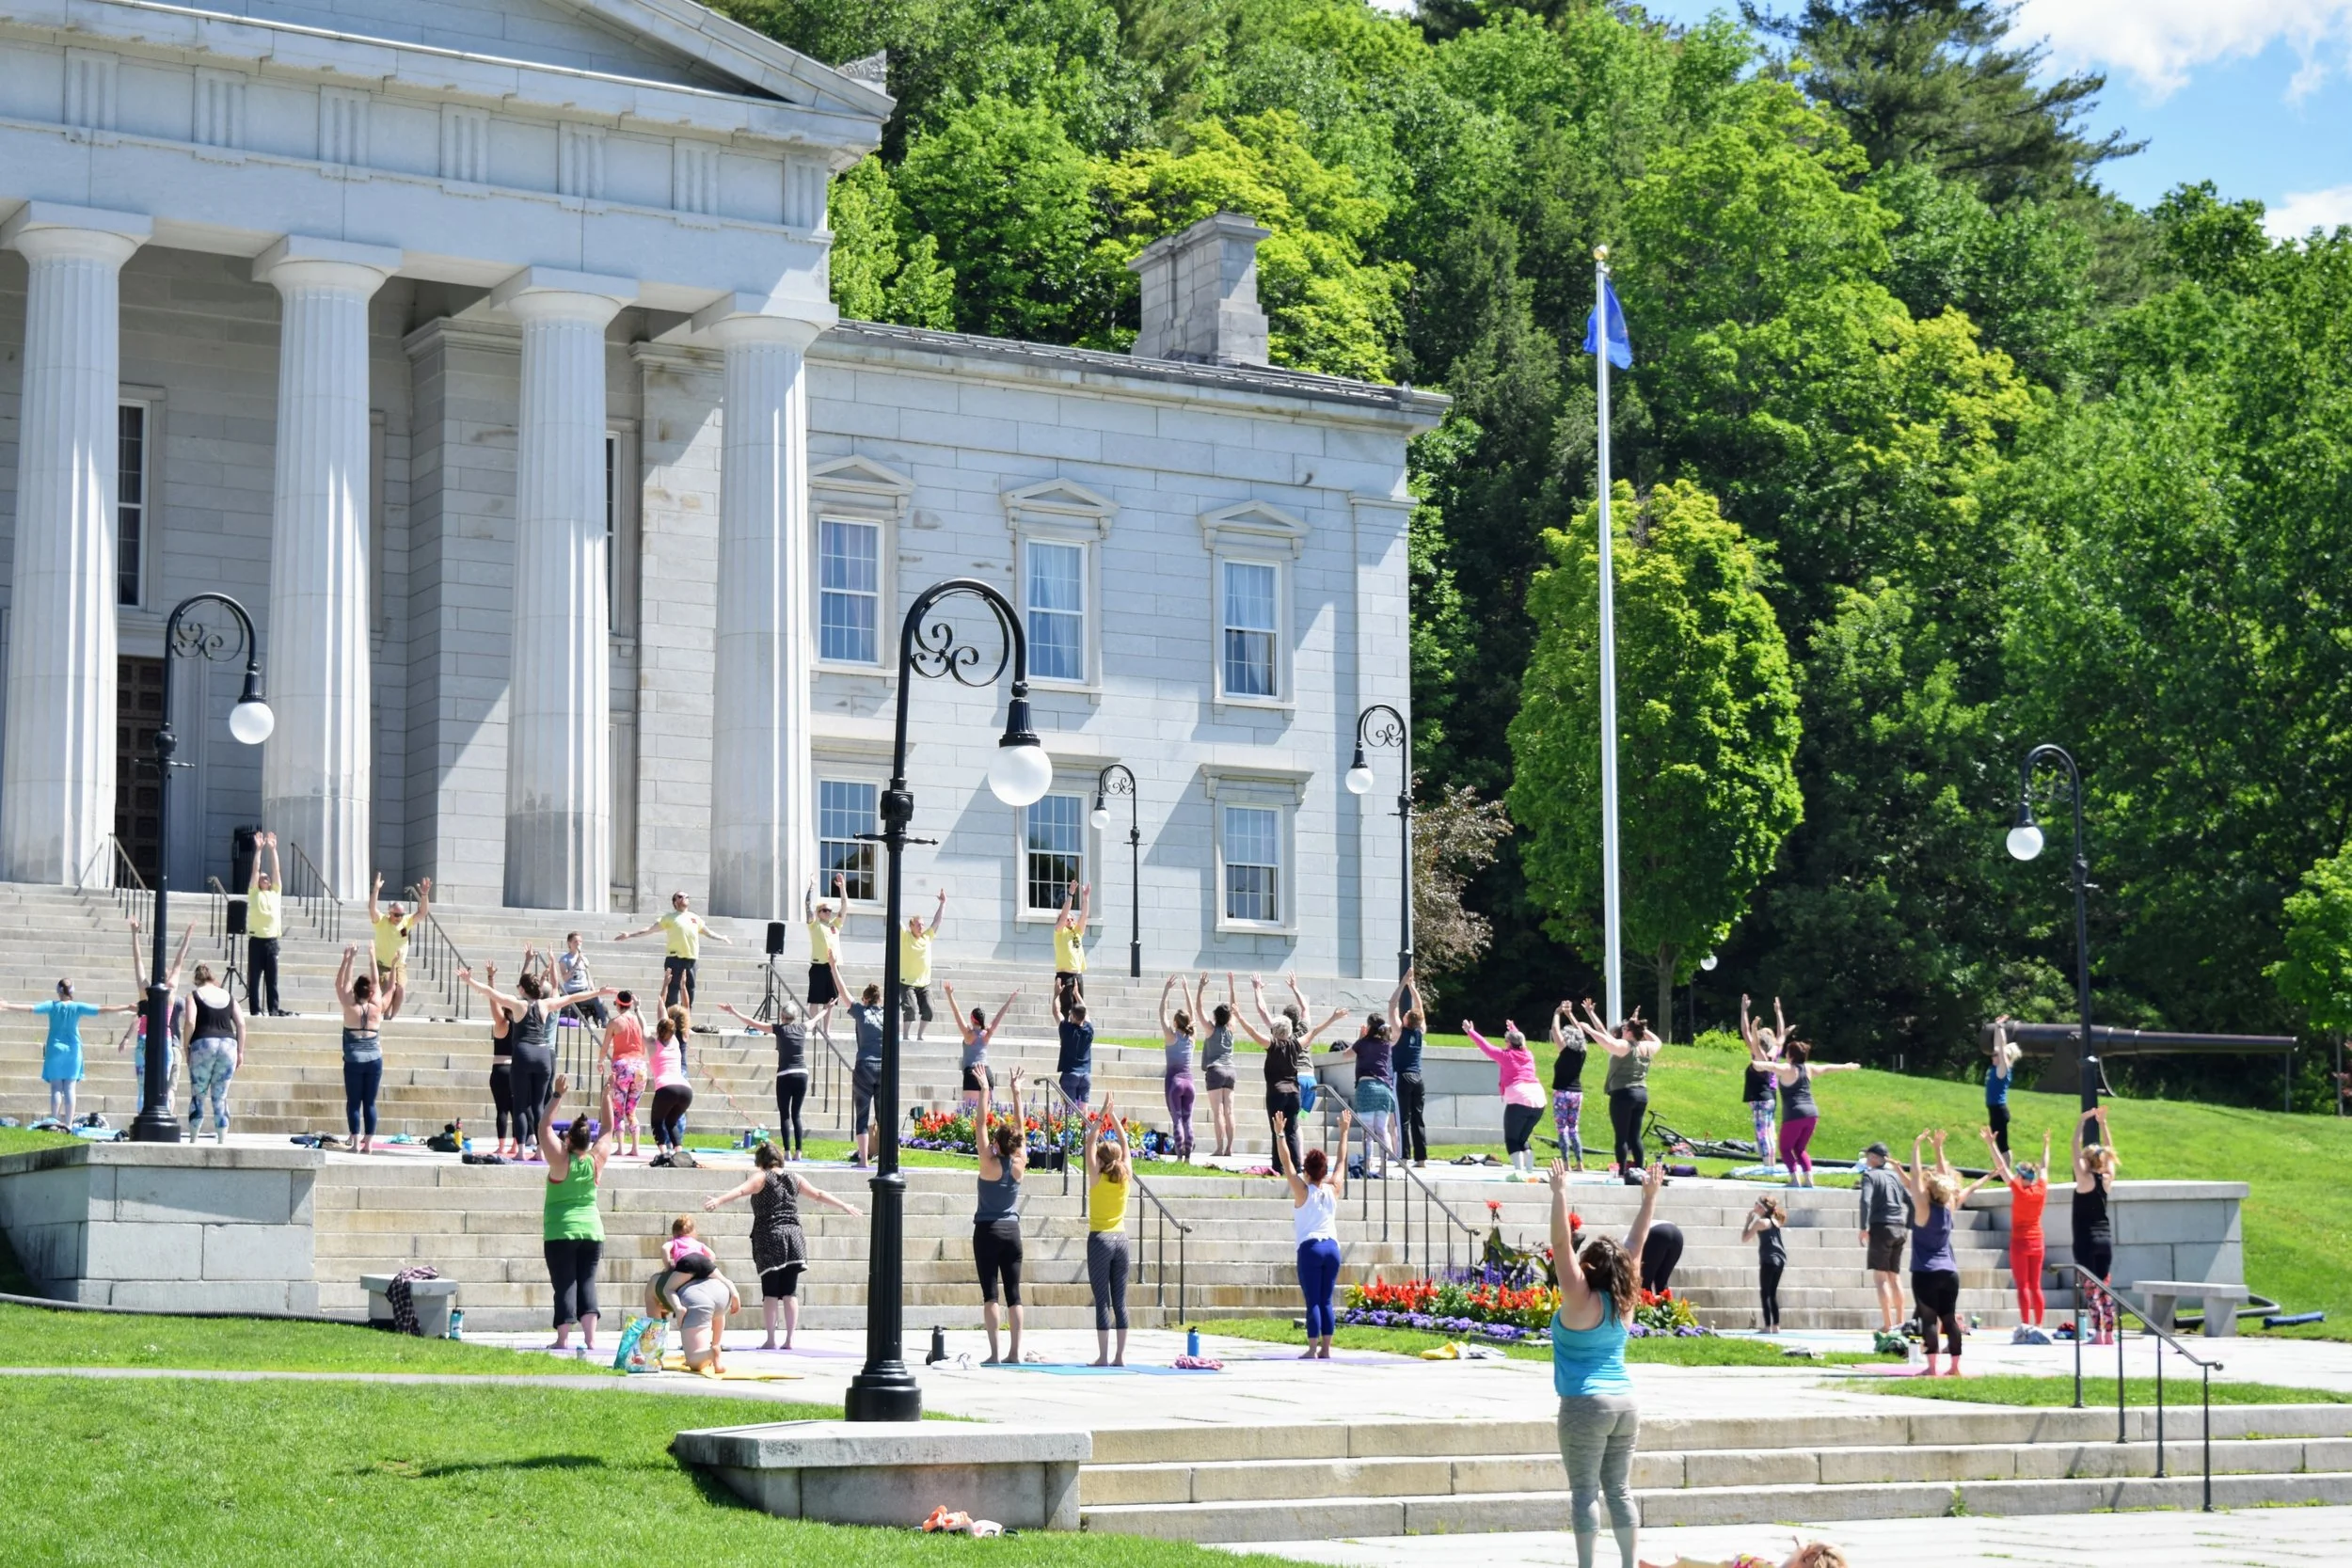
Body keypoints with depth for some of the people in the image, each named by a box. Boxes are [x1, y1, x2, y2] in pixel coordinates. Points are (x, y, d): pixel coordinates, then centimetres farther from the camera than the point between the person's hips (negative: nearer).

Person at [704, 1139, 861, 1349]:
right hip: (794, 1237, 4)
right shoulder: (793, 1179, 13)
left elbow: (740, 1190, -20)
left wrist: (718, 1200, -33)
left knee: (770, 1292, -1)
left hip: (769, 1238, -4)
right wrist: (844, 1206, 35)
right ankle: (789, 1340, 5)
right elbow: (819, 1195, 22)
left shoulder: (761, 1178, -2)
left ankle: (770, 1340, -3)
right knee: (790, 1292, 6)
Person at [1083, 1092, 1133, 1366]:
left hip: (1100, 1240, -4)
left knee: (1102, 1301, -5)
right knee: (1120, 1301, 5)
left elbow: (1090, 1144, -3)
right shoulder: (1126, 1178, 1)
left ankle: (1103, 1356, -7)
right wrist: (1114, 1116, 13)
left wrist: (1102, 1116, 0)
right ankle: (1120, 1356, 4)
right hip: (1121, 1239, 4)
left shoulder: (1096, 1178, -8)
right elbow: (1124, 1145, 12)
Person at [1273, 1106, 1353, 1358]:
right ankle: (1325, 1349, 4)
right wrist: (1343, 1132, 26)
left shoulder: (1303, 1192, -4)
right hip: (1332, 1247, 5)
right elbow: (1341, 1162, 18)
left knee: (1313, 1302, -6)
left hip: (1310, 1249, -5)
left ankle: (1313, 1349, -9)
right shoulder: (1333, 1191, 7)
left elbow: (1286, 1162, -5)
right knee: (1326, 1301, 7)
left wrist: (1280, 1134, -3)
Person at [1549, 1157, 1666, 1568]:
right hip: (1625, 1402, 6)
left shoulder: (1581, 1300, -10)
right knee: (1619, 1489, 10)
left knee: (1585, 1491, -3)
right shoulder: (1624, 1300, 5)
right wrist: (1649, 1197, 14)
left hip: (1585, 1405, -6)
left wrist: (1560, 1194, -16)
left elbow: (1561, 1245, -15)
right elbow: (1636, 1244, 12)